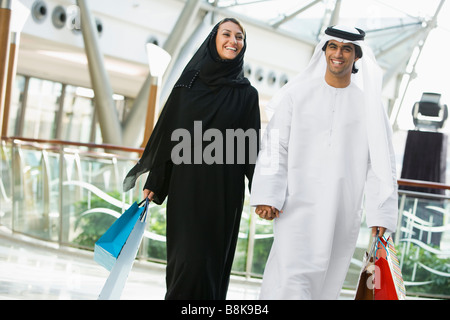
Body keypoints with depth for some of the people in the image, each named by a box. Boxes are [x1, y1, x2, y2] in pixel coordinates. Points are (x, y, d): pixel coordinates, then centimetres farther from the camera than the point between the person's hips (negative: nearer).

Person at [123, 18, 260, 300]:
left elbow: (253, 145, 2)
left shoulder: (247, 94, 4)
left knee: (214, 258, 3)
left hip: (224, 190, 0)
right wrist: (154, 182, 2)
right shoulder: (189, 83, 4)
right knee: (189, 257, -3)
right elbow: (168, 133, 5)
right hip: (187, 184, 0)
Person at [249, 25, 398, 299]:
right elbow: (276, 146, 1)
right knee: (293, 278, -13)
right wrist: (267, 195, -10)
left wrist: (382, 214, -3)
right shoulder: (298, 95, 6)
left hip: (342, 213, 2)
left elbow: (381, 162, 4)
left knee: (326, 282, 6)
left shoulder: (368, 105, 7)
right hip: (298, 206, -1)